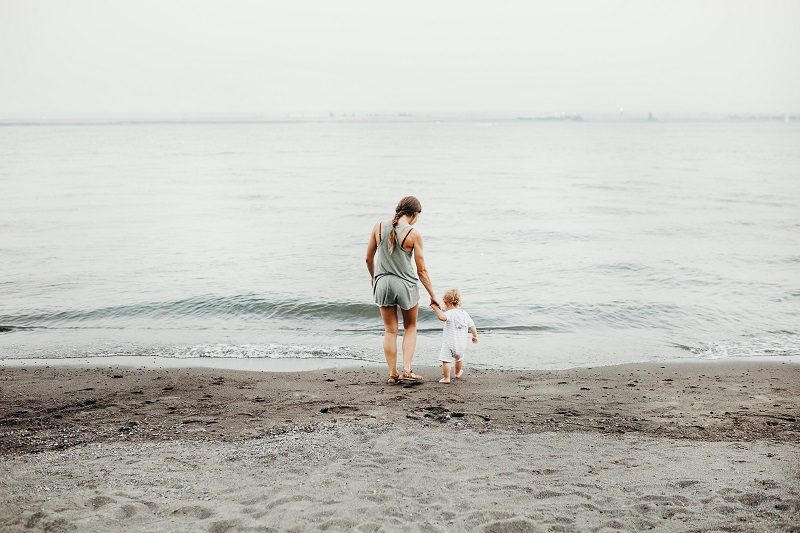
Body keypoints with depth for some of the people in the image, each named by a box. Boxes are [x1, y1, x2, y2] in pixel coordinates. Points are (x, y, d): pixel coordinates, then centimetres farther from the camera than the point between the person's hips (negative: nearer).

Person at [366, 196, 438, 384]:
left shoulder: (378, 227, -4)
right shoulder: (414, 234, -13)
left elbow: (369, 259, 6)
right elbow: (421, 270, -9)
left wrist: (373, 277, 24)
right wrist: (433, 295, 1)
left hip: (383, 284, 3)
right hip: (406, 284, -3)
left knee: (390, 331, 14)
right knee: (410, 328, 18)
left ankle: (393, 373, 17)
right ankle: (407, 369, 7)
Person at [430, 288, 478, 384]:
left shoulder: (450, 313, -18)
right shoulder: (465, 314, 3)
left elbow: (442, 317, -40)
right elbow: (472, 326, 10)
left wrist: (436, 308, -32)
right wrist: (475, 336, 25)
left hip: (449, 344, -7)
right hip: (462, 344, 8)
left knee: (446, 360, -3)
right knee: (459, 358, 29)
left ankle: (446, 378, -5)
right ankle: (458, 373, 50)